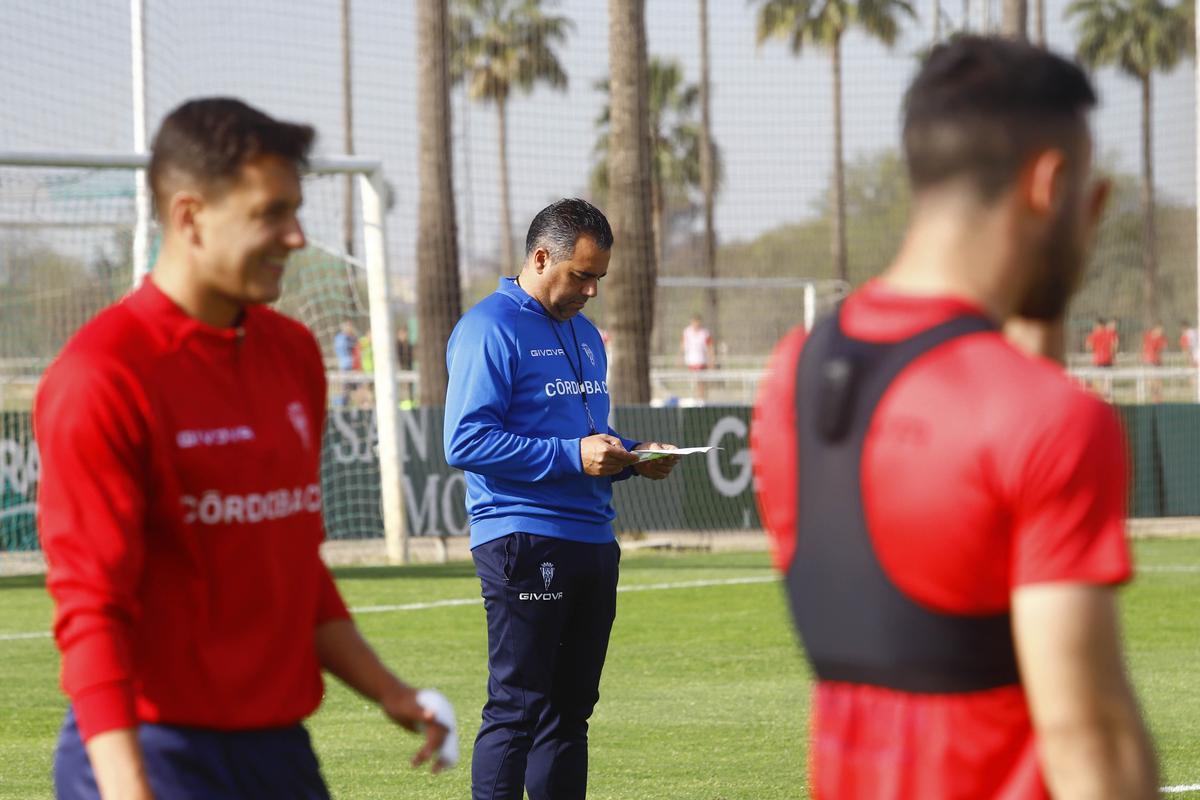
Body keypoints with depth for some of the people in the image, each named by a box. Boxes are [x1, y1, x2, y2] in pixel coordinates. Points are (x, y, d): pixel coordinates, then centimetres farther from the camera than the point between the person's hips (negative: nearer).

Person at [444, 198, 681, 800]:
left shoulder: (583, 334, 20)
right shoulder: (491, 328, -8)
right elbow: (466, 442, -17)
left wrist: (632, 458, 7)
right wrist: (570, 455, -21)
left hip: (592, 541, 9)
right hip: (522, 541, -9)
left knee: (571, 706, 11)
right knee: (517, 706, -9)